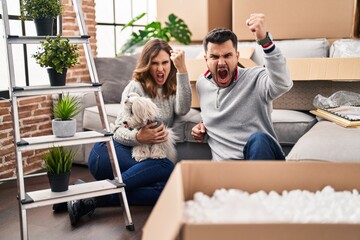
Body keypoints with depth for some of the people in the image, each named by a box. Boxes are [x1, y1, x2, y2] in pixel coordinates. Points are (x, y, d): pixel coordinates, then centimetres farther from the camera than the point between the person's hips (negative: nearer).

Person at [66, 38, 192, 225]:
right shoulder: (136, 87, 1)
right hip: (110, 152, -4)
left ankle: (94, 199, -30)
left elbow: (182, 109, -8)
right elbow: (119, 130, -6)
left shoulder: (171, 88, 16)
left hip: (143, 157, 5)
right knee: (167, 168, -32)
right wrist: (138, 137, -29)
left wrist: (182, 70, -12)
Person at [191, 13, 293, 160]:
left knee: (258, 139, -37)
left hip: (260, 154, -3)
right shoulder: (202, 84, 12)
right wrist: (203, 126, 12)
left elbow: (283, 84, -31)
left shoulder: (254, 79, -7)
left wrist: (264, 39, -41)